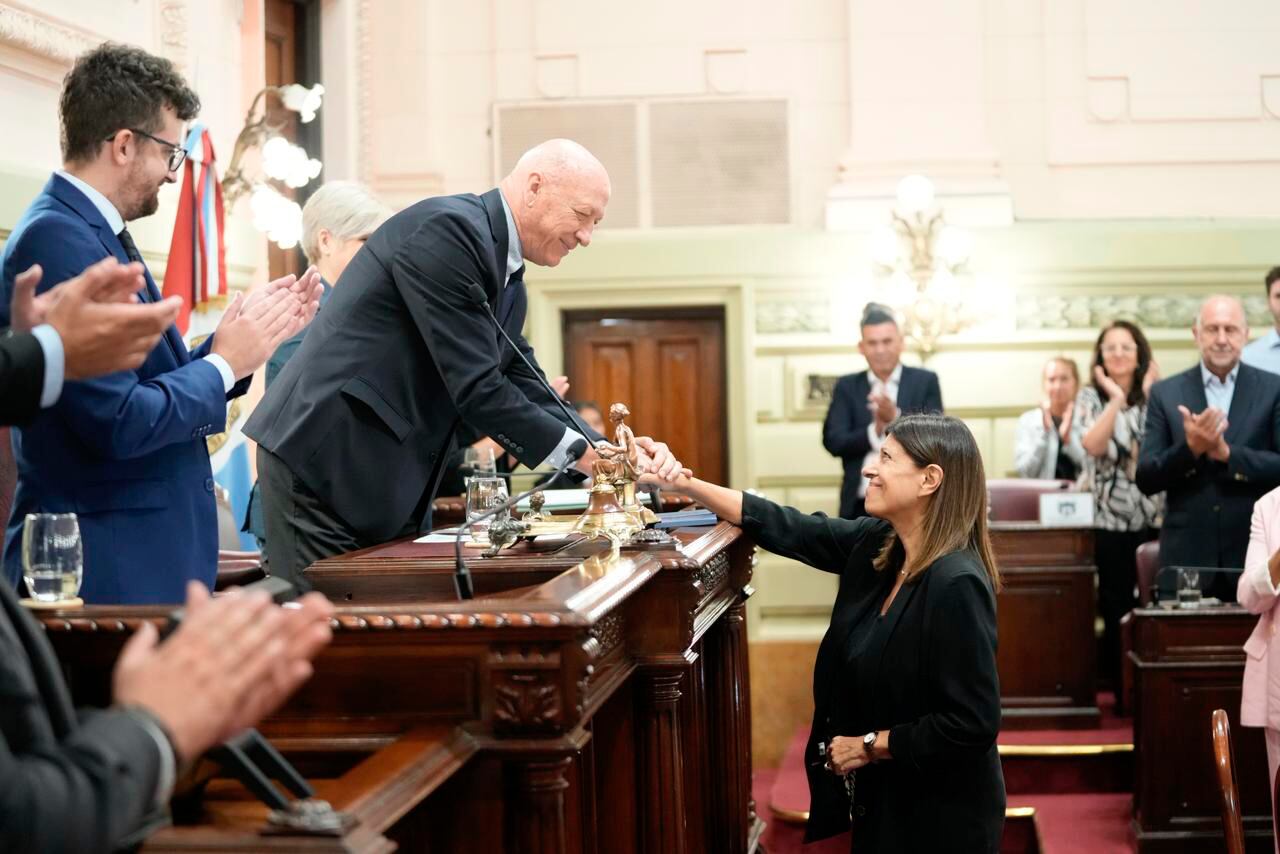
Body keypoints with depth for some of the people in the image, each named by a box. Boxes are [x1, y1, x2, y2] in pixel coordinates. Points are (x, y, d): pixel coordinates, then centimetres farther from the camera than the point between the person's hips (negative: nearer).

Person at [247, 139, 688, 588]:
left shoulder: (508, 282, 13)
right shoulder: (446, 229, -17)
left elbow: (528, 391, 14)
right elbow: (475, 387, -21)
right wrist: (584, 454, -17)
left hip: (391, 482, 10)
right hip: (323, 464, -10)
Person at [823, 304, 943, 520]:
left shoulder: (925, 381, 6)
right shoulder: (847, 387, 9)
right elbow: (833, 441, -1)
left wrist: (896, 417, -21)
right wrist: (875, 430, -19)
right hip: (861, 506, 1)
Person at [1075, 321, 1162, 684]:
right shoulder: (1090, 397, 4)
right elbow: (1093, 445, -14)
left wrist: (1151, 396, -12)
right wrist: (1117, 399, -15)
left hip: (1154, 518, 1)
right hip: (1111, 520, -1)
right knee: (1117, 609, 2)